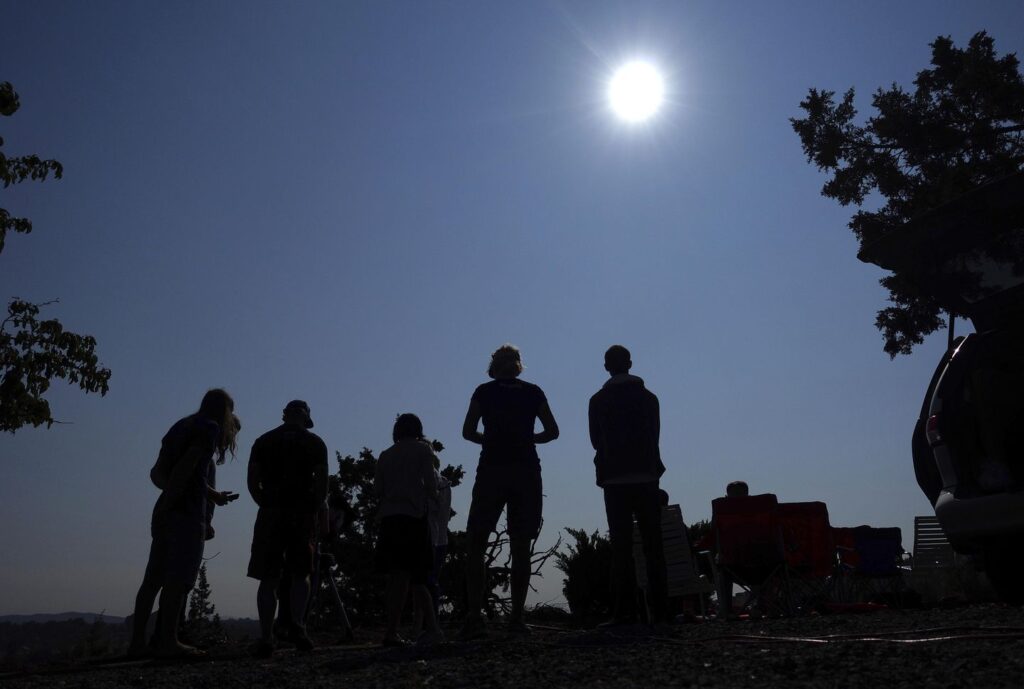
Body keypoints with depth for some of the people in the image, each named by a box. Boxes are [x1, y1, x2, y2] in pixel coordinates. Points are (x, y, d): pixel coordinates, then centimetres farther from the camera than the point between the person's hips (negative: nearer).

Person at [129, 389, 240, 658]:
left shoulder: (182, 427, 21)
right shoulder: (210, 428, -3)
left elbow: (157, 472, 14)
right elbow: (187, 465, -17)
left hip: (167, 511, 8)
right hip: (188, 511, -8)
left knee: (154, 578, 8)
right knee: (180, 578, -7)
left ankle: (137, 641, 10)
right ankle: (168, 641, -7)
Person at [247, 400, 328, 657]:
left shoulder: (263, 441, 12)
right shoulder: (314, 442, 7)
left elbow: (252, 482, 6)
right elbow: (322, 482, 0)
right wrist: (316, 510, 9)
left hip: (271, 512, 1)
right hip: (303, 513, -1)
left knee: (268, 578, 3)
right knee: (301, 573, 10)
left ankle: (266, 638, -3)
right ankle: (297, 625, -8)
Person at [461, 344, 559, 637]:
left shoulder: (484, 391, 5)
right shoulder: (533, 392, 8)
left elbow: (468, 432, 2)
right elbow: (552, 432, 7)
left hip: (492, 469, -1)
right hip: (527, 472, 2)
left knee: (475, 546, 2)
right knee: (520, 549, 6)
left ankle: (475, 615, -7)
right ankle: (517, 616, 2)